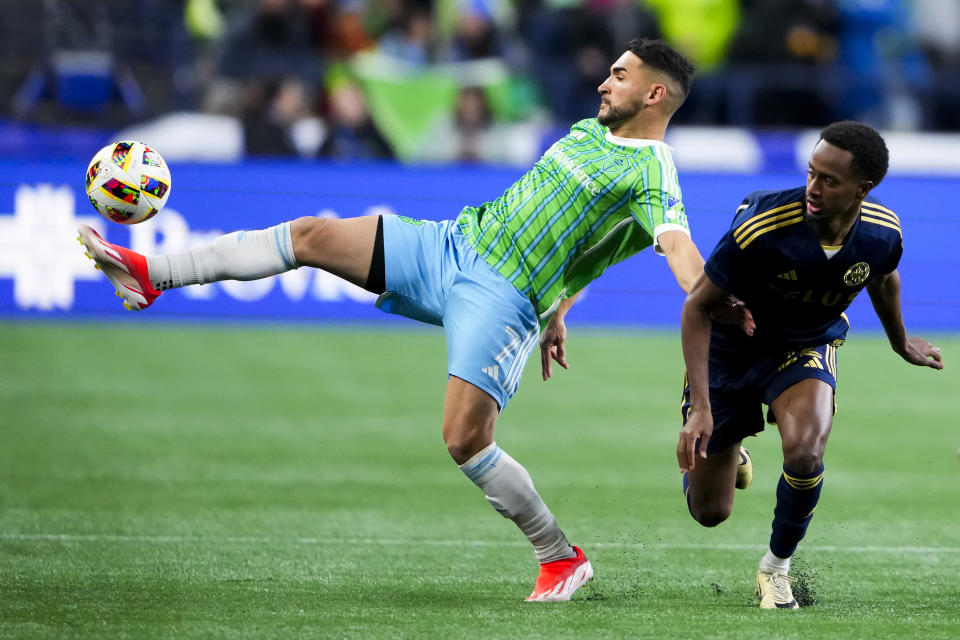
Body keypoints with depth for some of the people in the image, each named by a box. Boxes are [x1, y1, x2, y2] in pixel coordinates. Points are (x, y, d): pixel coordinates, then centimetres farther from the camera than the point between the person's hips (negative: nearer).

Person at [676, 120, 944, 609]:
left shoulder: (881, 234, -19)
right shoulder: (762, 227, -33)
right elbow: (697, 307, -24)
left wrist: (901, 344, 27)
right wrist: (700, 408, -31)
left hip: (808, 348, 2)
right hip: (731, 347, -1)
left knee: (804, 453, -32)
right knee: (709, 512, 4)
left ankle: (777, 565, -3)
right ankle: (724, 452, 43)